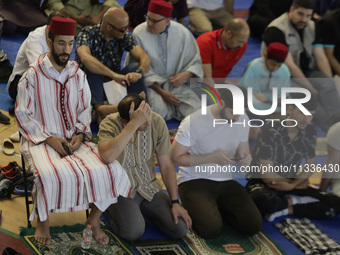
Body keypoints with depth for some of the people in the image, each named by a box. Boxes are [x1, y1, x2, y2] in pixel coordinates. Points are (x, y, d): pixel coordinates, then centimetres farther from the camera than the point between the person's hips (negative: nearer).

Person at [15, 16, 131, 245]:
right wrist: (50, 139, -14)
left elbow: (85, 111, 13)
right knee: (49, 176, -36)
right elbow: (23, 115, -5)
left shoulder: (78, 75, 7)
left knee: (111, 171, -19)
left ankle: (94, 220, 3)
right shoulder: (32, 76, -6)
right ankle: (43, 222, -7)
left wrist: (80, 135, -6)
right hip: (42, 140, -4)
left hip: (75, 139, 4)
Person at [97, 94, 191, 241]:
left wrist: (175, 202, -5)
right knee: (133, 232, -28)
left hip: (149, 187, 4)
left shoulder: (157, 122, -11)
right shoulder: (110, 124, -22)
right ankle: (112, 210, 6)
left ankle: (141, 211, 14)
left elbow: (166, 166, -1)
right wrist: (134, 124, -43)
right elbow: (107, 157, -45)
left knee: (180, 228, -11)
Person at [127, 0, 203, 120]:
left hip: (176, 83, 2)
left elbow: (196, 62, 5)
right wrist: (161, 92, -14)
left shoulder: (183, 33, -2)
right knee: (157, 110, -31)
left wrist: (186, 75, -18)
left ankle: (171, 108, 12)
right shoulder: (139, 33, -9)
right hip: (150, 84, -2)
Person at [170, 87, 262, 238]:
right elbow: (176, 158, -12)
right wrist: (212, 158, -22)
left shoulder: (242, 119, 1)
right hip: (194, 181, -5)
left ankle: (215, 207, 14)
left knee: (254, 225, -13)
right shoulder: (193, 122, -17)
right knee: (210, 229, -28)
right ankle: (193, 208, 8)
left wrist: (245, 158, -14)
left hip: (225, 182, 5)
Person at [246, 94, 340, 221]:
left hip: (291, 184, 5)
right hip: (262, 183, -5)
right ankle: (292, 201, -10)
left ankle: (284, 209, -16)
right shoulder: (271, 130, -22)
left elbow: (310, 165, 5)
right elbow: (266, 174, -21)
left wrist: (293, 185, -14)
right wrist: (298, 184, -8)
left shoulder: (310, 131, -4)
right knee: (266, 201, -43)